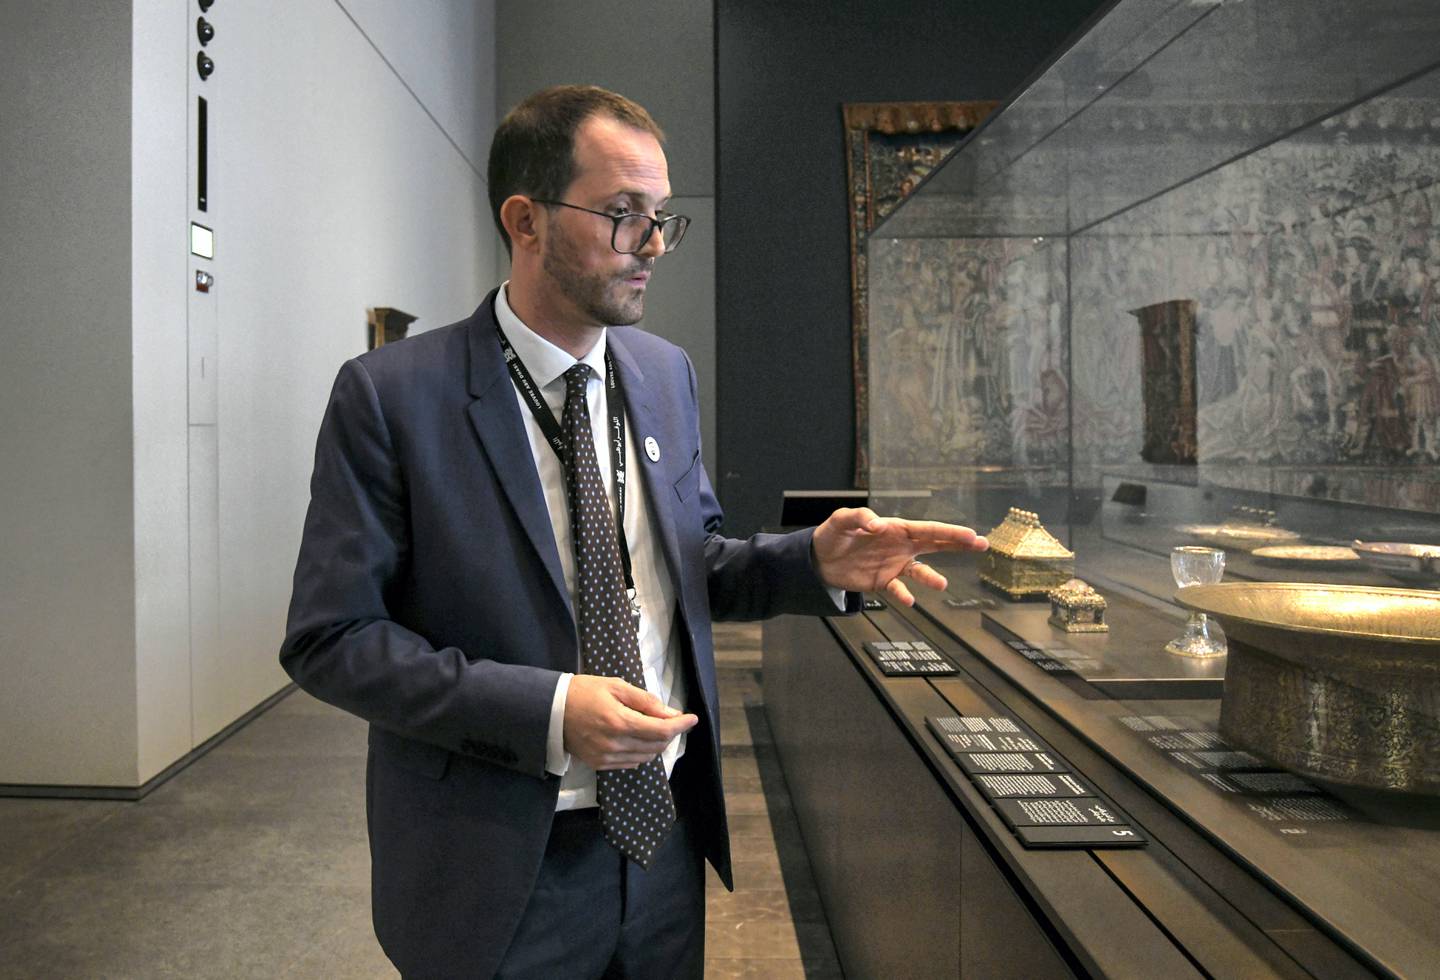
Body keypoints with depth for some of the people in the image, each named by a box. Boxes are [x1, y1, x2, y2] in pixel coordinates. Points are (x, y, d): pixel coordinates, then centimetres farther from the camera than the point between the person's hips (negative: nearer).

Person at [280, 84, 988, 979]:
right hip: (496, 866, -4)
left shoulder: (667, 374, 2)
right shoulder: (391, 396, -14)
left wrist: (816, 563, -9)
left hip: (664, 832, 5)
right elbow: (330, 637, -14)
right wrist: (547, 712, -24)